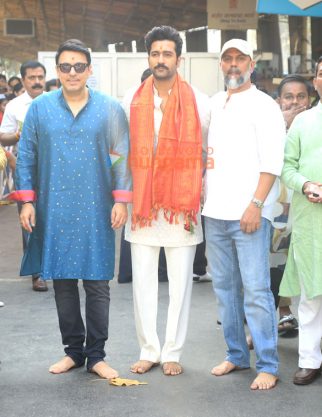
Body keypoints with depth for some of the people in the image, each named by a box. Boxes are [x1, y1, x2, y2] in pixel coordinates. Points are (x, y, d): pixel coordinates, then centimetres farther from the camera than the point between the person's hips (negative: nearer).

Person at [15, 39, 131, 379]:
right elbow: (26, 156, 7)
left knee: (97, 283, 0)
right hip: (53, 211, 2)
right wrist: (27, 201, 1)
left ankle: (96, 354, 10)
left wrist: (120, 200, -4)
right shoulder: (40, 108, 6)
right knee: (62, 281, 7)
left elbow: (122, 157, 3)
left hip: (95, 211, -1)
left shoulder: (109, 109, 3)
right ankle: (73, 350, 19)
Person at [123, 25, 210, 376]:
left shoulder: (198, 102, 2)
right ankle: (148, 350, 16)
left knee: (180, 282, 2)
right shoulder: (131, 102, 6)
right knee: (142, 282, 5)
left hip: (182, 206, -1)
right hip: (142, 206, 2)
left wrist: (202, 196, 0)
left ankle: (172, 353, 13)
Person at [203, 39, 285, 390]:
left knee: (256, 290, -8)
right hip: (215, 212, 6)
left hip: (249, 214, -6)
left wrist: (256, 204, -17)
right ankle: (236, 354, 21)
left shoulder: (264, 106, -2)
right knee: (225, 287, 10)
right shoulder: (213, 105, 16)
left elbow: (272, 162, -9)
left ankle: (268, 365, -2)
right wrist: (202, 198, 11)